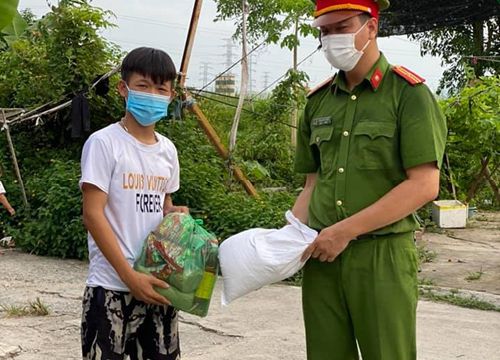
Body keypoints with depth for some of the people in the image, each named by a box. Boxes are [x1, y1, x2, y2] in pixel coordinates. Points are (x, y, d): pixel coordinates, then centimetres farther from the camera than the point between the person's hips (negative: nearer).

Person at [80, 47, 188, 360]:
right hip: (112, 285, -6)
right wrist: (130, 276, -17)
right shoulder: (104, 143, -8)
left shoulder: (167, 149, 11)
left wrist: (175, 213, -2)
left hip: (158, 282, 6)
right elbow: (93, 214, -13)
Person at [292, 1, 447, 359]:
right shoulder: (318, 101, 11)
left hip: (382, 255, -4)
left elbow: (424, 185, -12)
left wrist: (345, 230, -16)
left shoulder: (408, 94, -5)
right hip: (321, 255, 5)